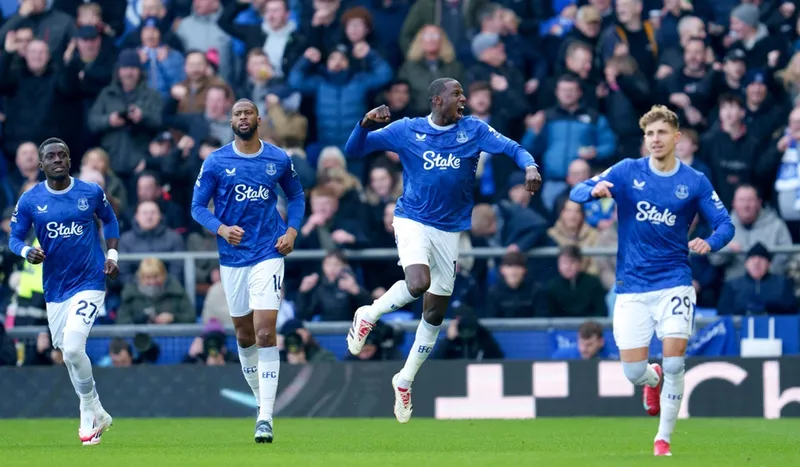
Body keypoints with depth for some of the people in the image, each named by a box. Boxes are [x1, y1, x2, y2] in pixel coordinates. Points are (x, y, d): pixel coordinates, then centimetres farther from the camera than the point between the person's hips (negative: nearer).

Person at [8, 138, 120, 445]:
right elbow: (14, 237, 1)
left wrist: (112, 255, 5)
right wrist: (27, 252, -20)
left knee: (72, 348, -20)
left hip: (89, 283, -3)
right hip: (55, 289, 3)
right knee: (69, 353, 11)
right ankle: (96, 414, 31)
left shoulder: (91, 193, -3)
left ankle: (89, 413, -1)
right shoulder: (30, 201, -3)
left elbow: (109, 219, 16)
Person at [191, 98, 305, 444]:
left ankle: (265, 417, -15)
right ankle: (261, 399, 33)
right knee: (244, 336, 12)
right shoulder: (215, 162, -1)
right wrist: (221, 229, -16)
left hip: (268, 253, -2)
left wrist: (292, 231, 1)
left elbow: (296, 196, 16)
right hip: (232, 257, 2)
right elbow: (198, 206, 2)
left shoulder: (279, 160, 2)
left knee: (265, 334, -13)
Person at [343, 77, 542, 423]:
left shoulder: (474, 131, 1)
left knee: (435, 312, 7)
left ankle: (405, 380, 24)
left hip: (451, 229, 3)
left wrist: (529, 166, -29)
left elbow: (512, 148, -7)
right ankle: (369, 315, -2)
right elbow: (354, 150, -1)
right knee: (418, 283, -30)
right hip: (412, 222, -3)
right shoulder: (406, 131, -3)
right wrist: (366, 124, -21)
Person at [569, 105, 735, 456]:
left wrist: (710, 243, -22)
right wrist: (595, 190, -31)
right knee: (633, 371, -1)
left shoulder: (695, 182, 0)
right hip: (632, 288, 1)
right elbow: (576, 193, -7)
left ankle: (663, 439, 4)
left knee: (674, 363, -14)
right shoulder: (627, 171, -1)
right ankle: (654, 380, 38)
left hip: (674, 283, -1)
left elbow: (725, 224, 1)